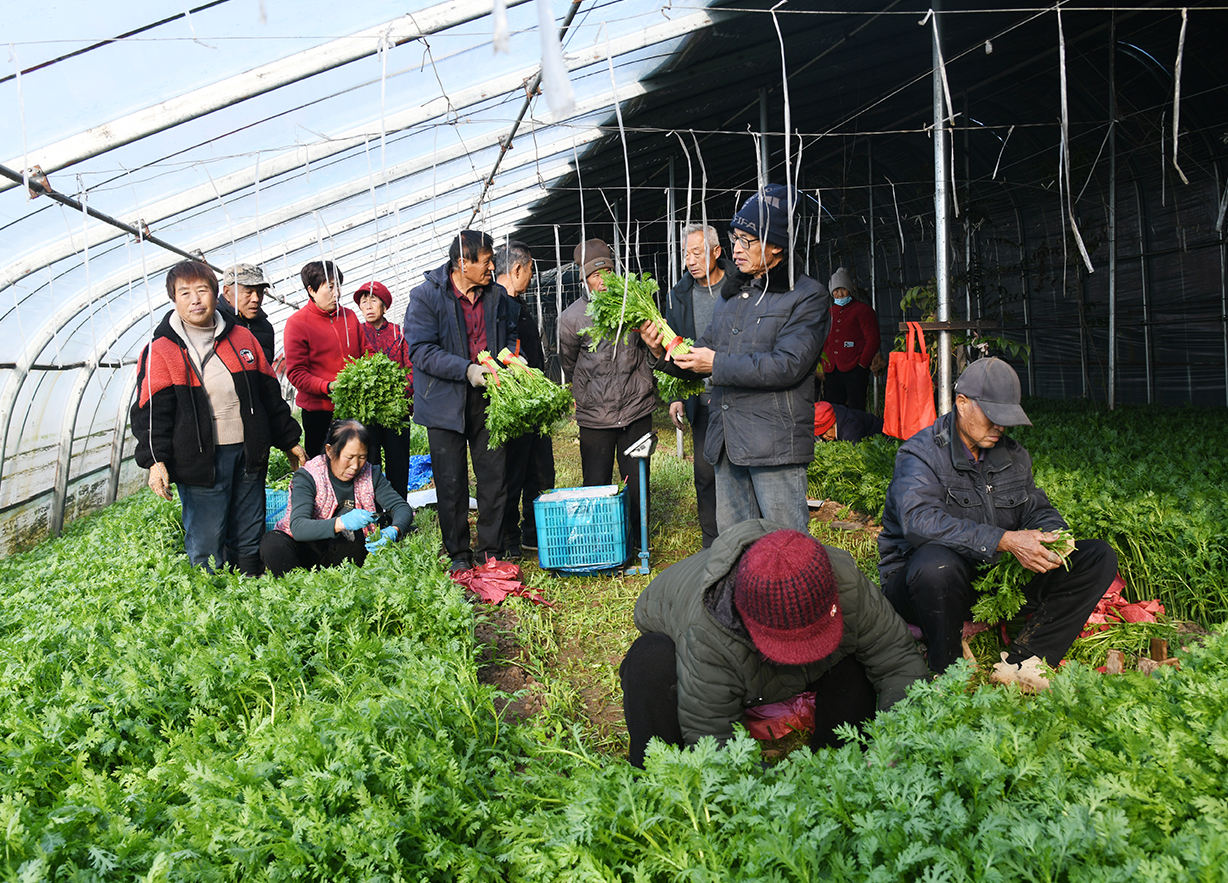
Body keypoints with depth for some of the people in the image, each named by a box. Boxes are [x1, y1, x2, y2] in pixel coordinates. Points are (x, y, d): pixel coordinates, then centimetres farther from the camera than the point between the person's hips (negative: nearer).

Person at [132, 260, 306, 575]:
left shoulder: (242, 337, 9)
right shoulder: (162, 349, -3)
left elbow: (269, 393, 15)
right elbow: (152, 410, -8)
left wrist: (289, 441, 18)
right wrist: (156, 460, -20)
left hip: (248, 454, 4)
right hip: (200, 460, -4)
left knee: (249, 540, 13)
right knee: (206, 548, 0)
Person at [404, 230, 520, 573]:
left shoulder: (497, 296, 6)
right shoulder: (426, 296, -9)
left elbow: (510, 335, 21)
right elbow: (421, 350, -15)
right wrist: (467, 370, -25)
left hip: (489, 400, 4)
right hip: (446, 403, -4)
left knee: (495, 477, 7)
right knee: (451, 482, 4)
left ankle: (490, 550, 21)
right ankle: (458, 554, 19)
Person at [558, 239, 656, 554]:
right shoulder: (571, 317, -1)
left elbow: (652, 347, 20)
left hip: (637, 409, 1)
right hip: (595, 415, -1)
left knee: (637, 481, 7)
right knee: (596, 485, 4)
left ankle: (639, 542, 22)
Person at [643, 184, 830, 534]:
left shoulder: (807, 296, -5)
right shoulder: (732, 293, 18)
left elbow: (787, 365, -17)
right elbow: (704, 351, 20)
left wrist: (718, 364, -14)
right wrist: (663, 353, 1)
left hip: (775, 443, -7)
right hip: (727, 440, 7)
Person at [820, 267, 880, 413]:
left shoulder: (863, 310, 4)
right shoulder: (829, 313, 19)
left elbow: (873, 340, -3)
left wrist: (862, 365, -9)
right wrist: (824, 366, 12)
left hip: (854, 370, -5)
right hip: (832, 372, 5)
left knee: (856, 412, -6)